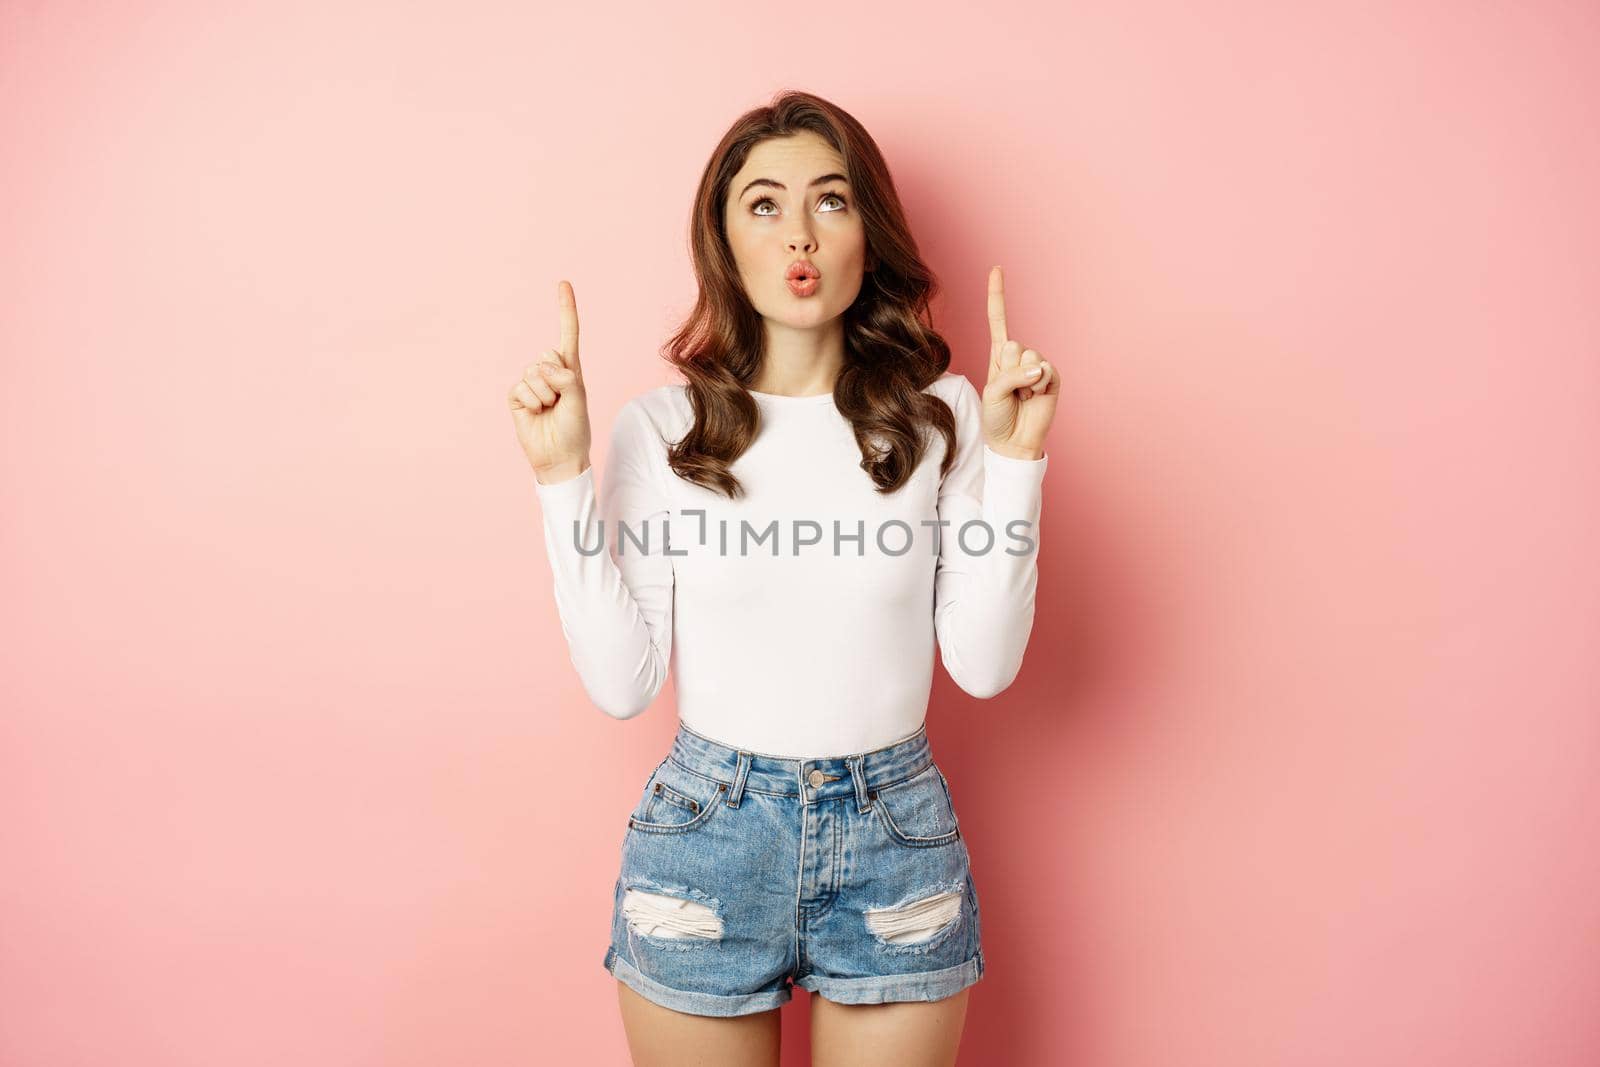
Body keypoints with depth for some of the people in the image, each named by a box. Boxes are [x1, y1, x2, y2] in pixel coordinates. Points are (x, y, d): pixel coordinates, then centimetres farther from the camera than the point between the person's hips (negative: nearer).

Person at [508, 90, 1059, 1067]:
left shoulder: (939, 415, -4)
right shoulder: (663, 427, -5)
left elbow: (984, 664, -7)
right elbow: (623, 684, -9)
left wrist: (1016, 460, -12)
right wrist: (564, 477, -13)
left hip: (896, 839, 1)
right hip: (706, 835, 0)